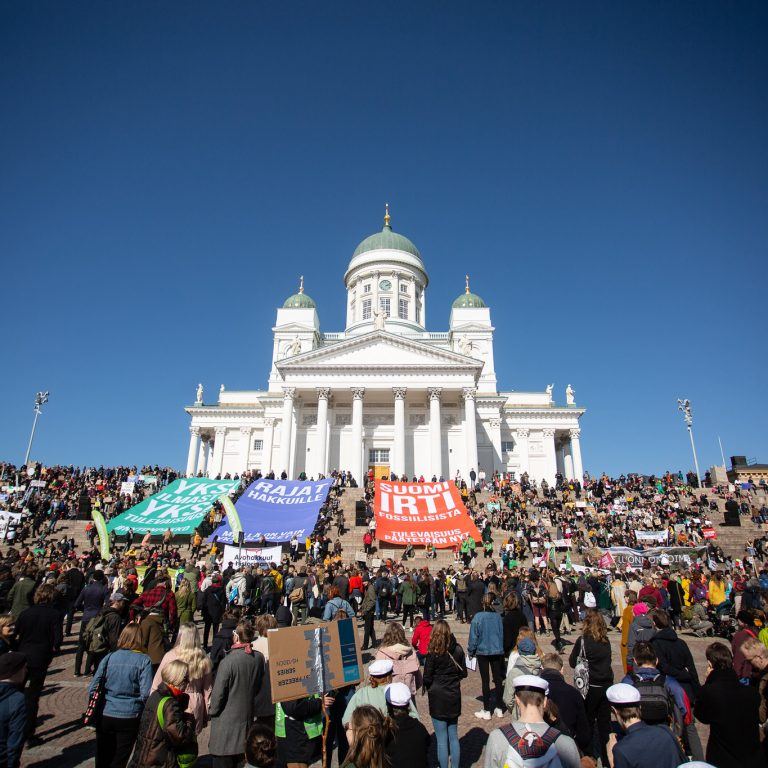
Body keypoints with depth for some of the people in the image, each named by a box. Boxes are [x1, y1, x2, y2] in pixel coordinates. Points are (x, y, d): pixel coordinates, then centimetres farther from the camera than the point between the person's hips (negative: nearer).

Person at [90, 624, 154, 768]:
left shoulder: (109, 657, -4)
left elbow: (92, 688, -3)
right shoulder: (144, 660, -11)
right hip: (129, 717, -2)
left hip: (105, 716, 3)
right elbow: (146, 693, -16)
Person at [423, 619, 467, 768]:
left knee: (442, 740, 7)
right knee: (453, 736, 18)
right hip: (454, 696, 4)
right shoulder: (458, 649, -7)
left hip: (438, 699, -4)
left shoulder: (433, 653, -18)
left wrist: (430, 687, 9)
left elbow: (427, 679, -11)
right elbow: (463, 673, 3)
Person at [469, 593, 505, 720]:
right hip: (497, 651, 3)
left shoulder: (478, 617, -15)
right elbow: (501, 634, 4)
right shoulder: (498, 617, -6)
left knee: (485, 681, 6)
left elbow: (473, 636, -9)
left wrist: (471, 651, 4)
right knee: (498, 679, 14)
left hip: (483, 652, -3)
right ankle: (499, 708, 24)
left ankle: (486, 711, 12)